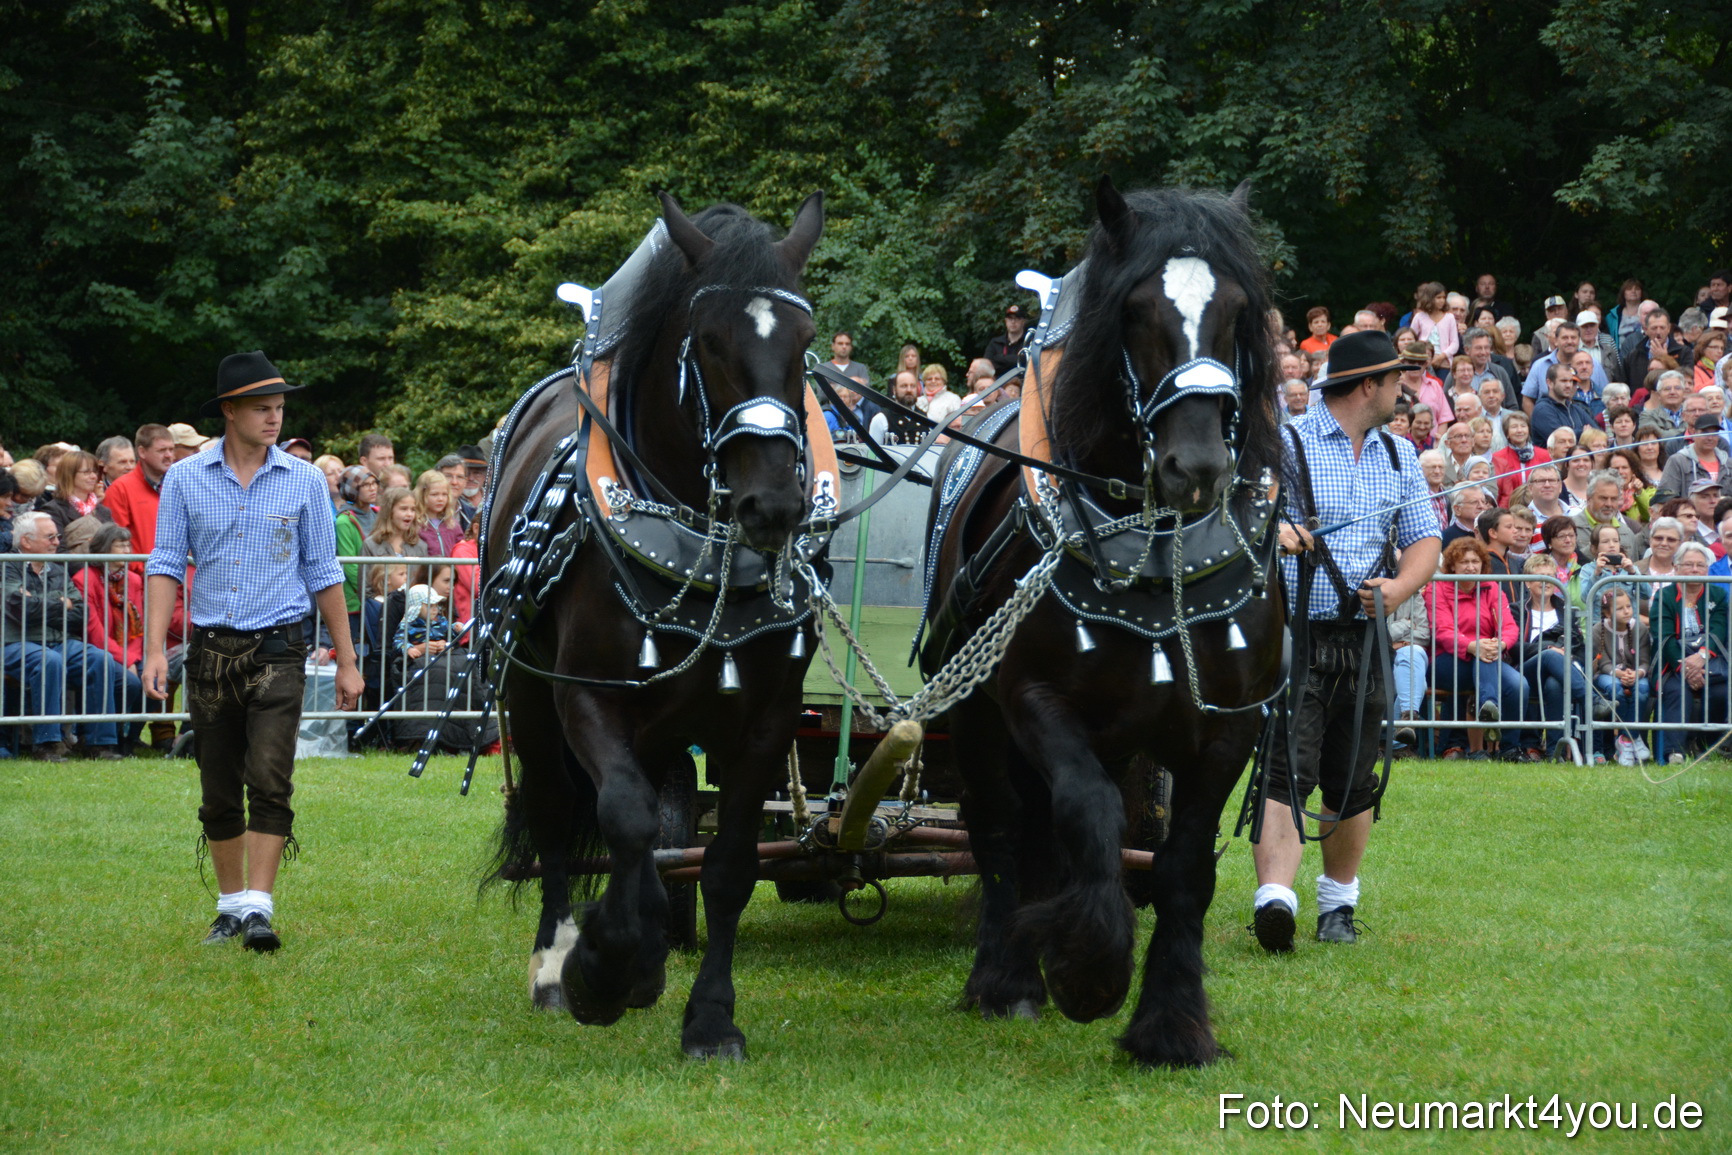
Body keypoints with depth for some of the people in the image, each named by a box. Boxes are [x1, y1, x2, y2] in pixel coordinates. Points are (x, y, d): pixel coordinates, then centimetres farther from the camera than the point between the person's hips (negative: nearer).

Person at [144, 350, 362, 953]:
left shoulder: (305, 482, 4)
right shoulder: (185, 480, 4)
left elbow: (323, 574, 8)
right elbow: (167, 564, 2)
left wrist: (346, 660, 8)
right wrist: (155, 647, -10)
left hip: (277, 652, -1)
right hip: (211, 652, 2)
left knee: (270, 781, -14)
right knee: (219, 792, 8)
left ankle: (259, 909, -15)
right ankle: (231, 904, 21)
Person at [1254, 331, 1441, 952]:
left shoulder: (1399, 456, 16)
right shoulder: (1285, 444, -3)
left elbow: (1423, 540, 16)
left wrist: (1400, 585, -6)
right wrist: (1266, 528, -34)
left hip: (1364, 640, 5)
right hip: (1293, 636, -5)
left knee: (1354, 783, 10)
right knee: (1286, 771, -17)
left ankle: (1338, 902, 24)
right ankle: (1275, 896, -27)